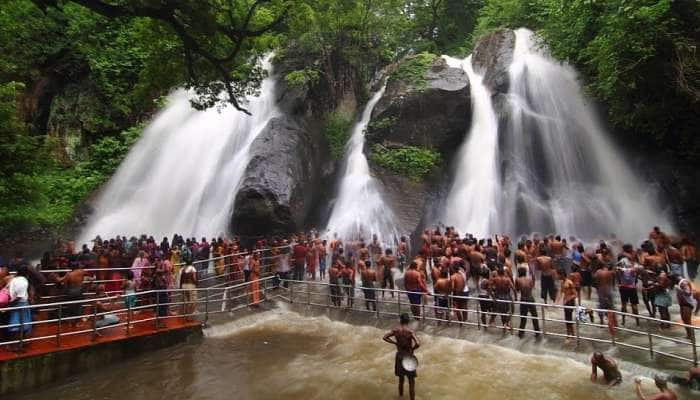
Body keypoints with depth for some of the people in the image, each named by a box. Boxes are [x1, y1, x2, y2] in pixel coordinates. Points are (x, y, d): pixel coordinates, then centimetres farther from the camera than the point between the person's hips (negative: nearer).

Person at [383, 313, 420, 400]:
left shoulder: (395, 330, -9)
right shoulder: (410, 331, -21)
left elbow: (385, 337, -8)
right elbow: (418, 344, -31)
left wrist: (395, 343, -4)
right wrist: (412, 349, -12)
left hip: (399, 356, 4)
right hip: (408, 356, -4)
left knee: (401, 378, 23)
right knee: (411, 381, 9)